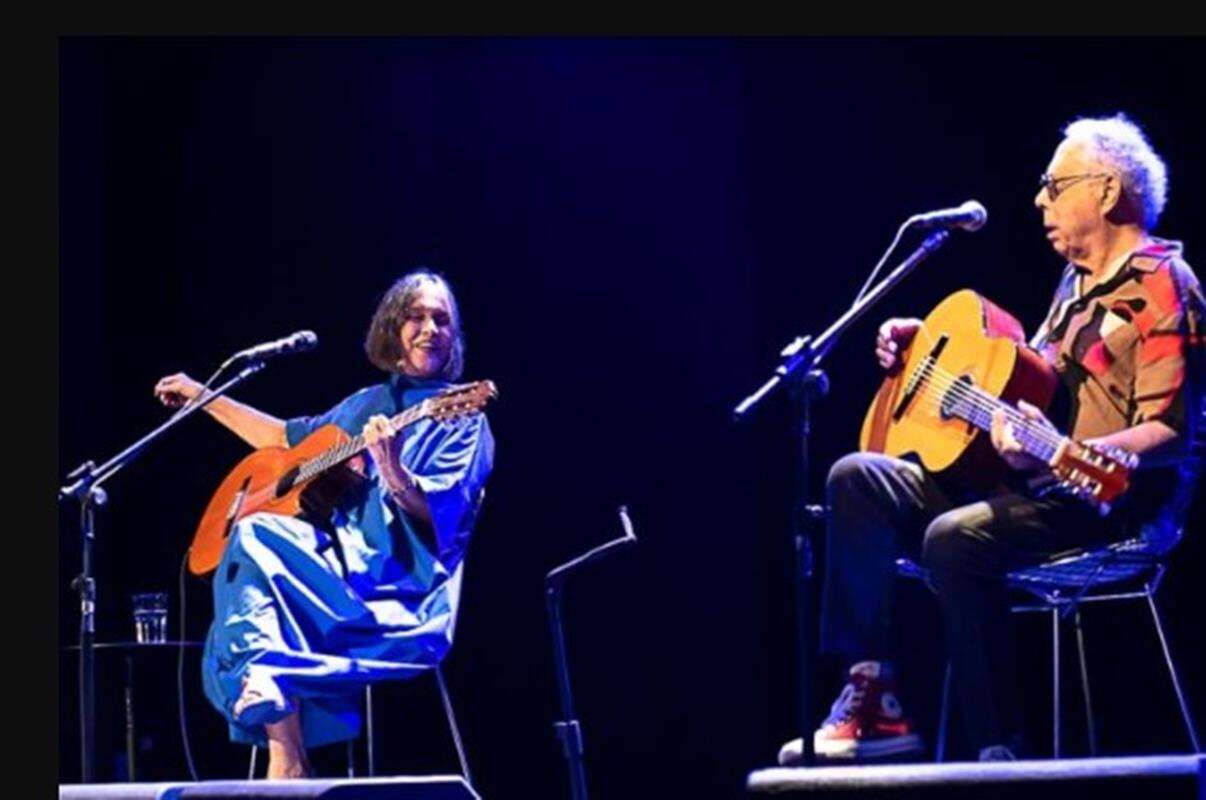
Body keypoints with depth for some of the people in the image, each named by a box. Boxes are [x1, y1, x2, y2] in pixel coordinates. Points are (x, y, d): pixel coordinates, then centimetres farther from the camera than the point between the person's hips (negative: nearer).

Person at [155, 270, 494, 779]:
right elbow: (284, 438, 40)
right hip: (339, 570, 6)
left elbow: (440, 515, -10)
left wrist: (392, 471, -29)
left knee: (257, 538, -32)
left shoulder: (460, 418, 5)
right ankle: (287, 763, -35)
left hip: (404, 594, -6)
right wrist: (204, 398, 37)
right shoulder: (366, 405, 24)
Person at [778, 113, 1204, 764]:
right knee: (857, 480, -3)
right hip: (1034, 488, 10)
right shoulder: (1079, 281, 20)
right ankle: (872, 702, -10)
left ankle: (999, 751, -27)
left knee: (956, 538, -34)